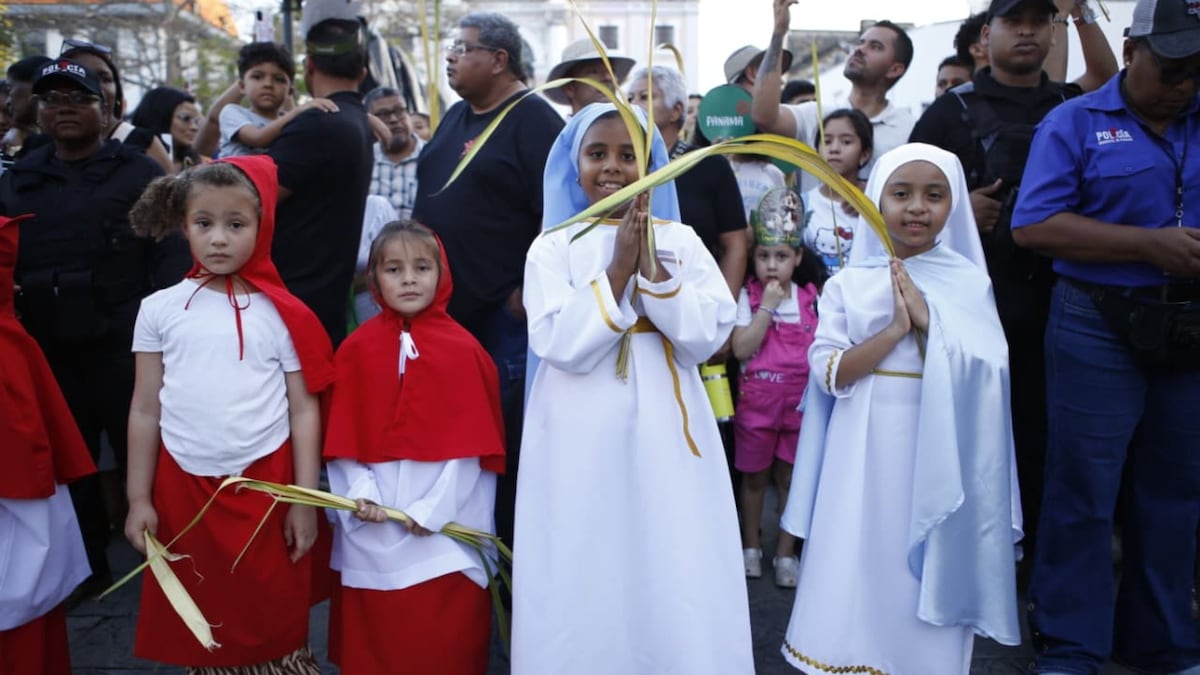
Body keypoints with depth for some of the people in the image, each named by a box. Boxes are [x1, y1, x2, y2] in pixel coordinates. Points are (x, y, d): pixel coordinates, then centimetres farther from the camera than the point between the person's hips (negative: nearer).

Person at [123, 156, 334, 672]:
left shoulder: (281, 314, -4)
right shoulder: (159, 309, 0)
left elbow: (304, 410, -3)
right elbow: (145, 410, 4)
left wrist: (305, 500, -4)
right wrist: (139, 499, 4)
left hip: (265, 486, -2)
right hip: (183, 488, 2)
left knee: (274, 620, 10)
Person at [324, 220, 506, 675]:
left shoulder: (464, 351, -4)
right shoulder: (356, 350, 1)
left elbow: (471, 442, -6)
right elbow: (342, 435, 2)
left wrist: (435, 506, -12)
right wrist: (360, 491, -11)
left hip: (444, 523, -1)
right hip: (372, 524, 2)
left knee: (444, 637, 8)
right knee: (373, 636, 14)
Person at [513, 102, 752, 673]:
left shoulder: (680, 241, 5)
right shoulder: (552, 247, 0)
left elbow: (707, 337, -6)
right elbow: (562, 346, -12)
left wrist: (651, 267, -14)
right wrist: (618, 270, -15)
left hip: (665, 429, 1)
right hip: (583, 433, -1)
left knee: (675, 578, 7)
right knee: (586, 579, 6)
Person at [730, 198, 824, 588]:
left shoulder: (812, 298, 1)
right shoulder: (747, 297, -7)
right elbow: (741, 349, -18)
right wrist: (767, 306, -20)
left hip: (800, 401, 2)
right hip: (756, 401, -1)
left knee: (790, 478, 10)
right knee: (755, 477, 12)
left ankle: (786, 552, 23)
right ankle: (751, 546, 29)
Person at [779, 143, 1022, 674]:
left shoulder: (968, 283, 1)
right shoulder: (848, 284, -1)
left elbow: (988, 374, -8)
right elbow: (827, 372, -9)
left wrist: (929, 321, -17)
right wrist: (894, 330, -18)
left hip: (939, 450, 0)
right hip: (864, 451, 0)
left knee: (929, 575, 8)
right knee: (858, 568, 7)